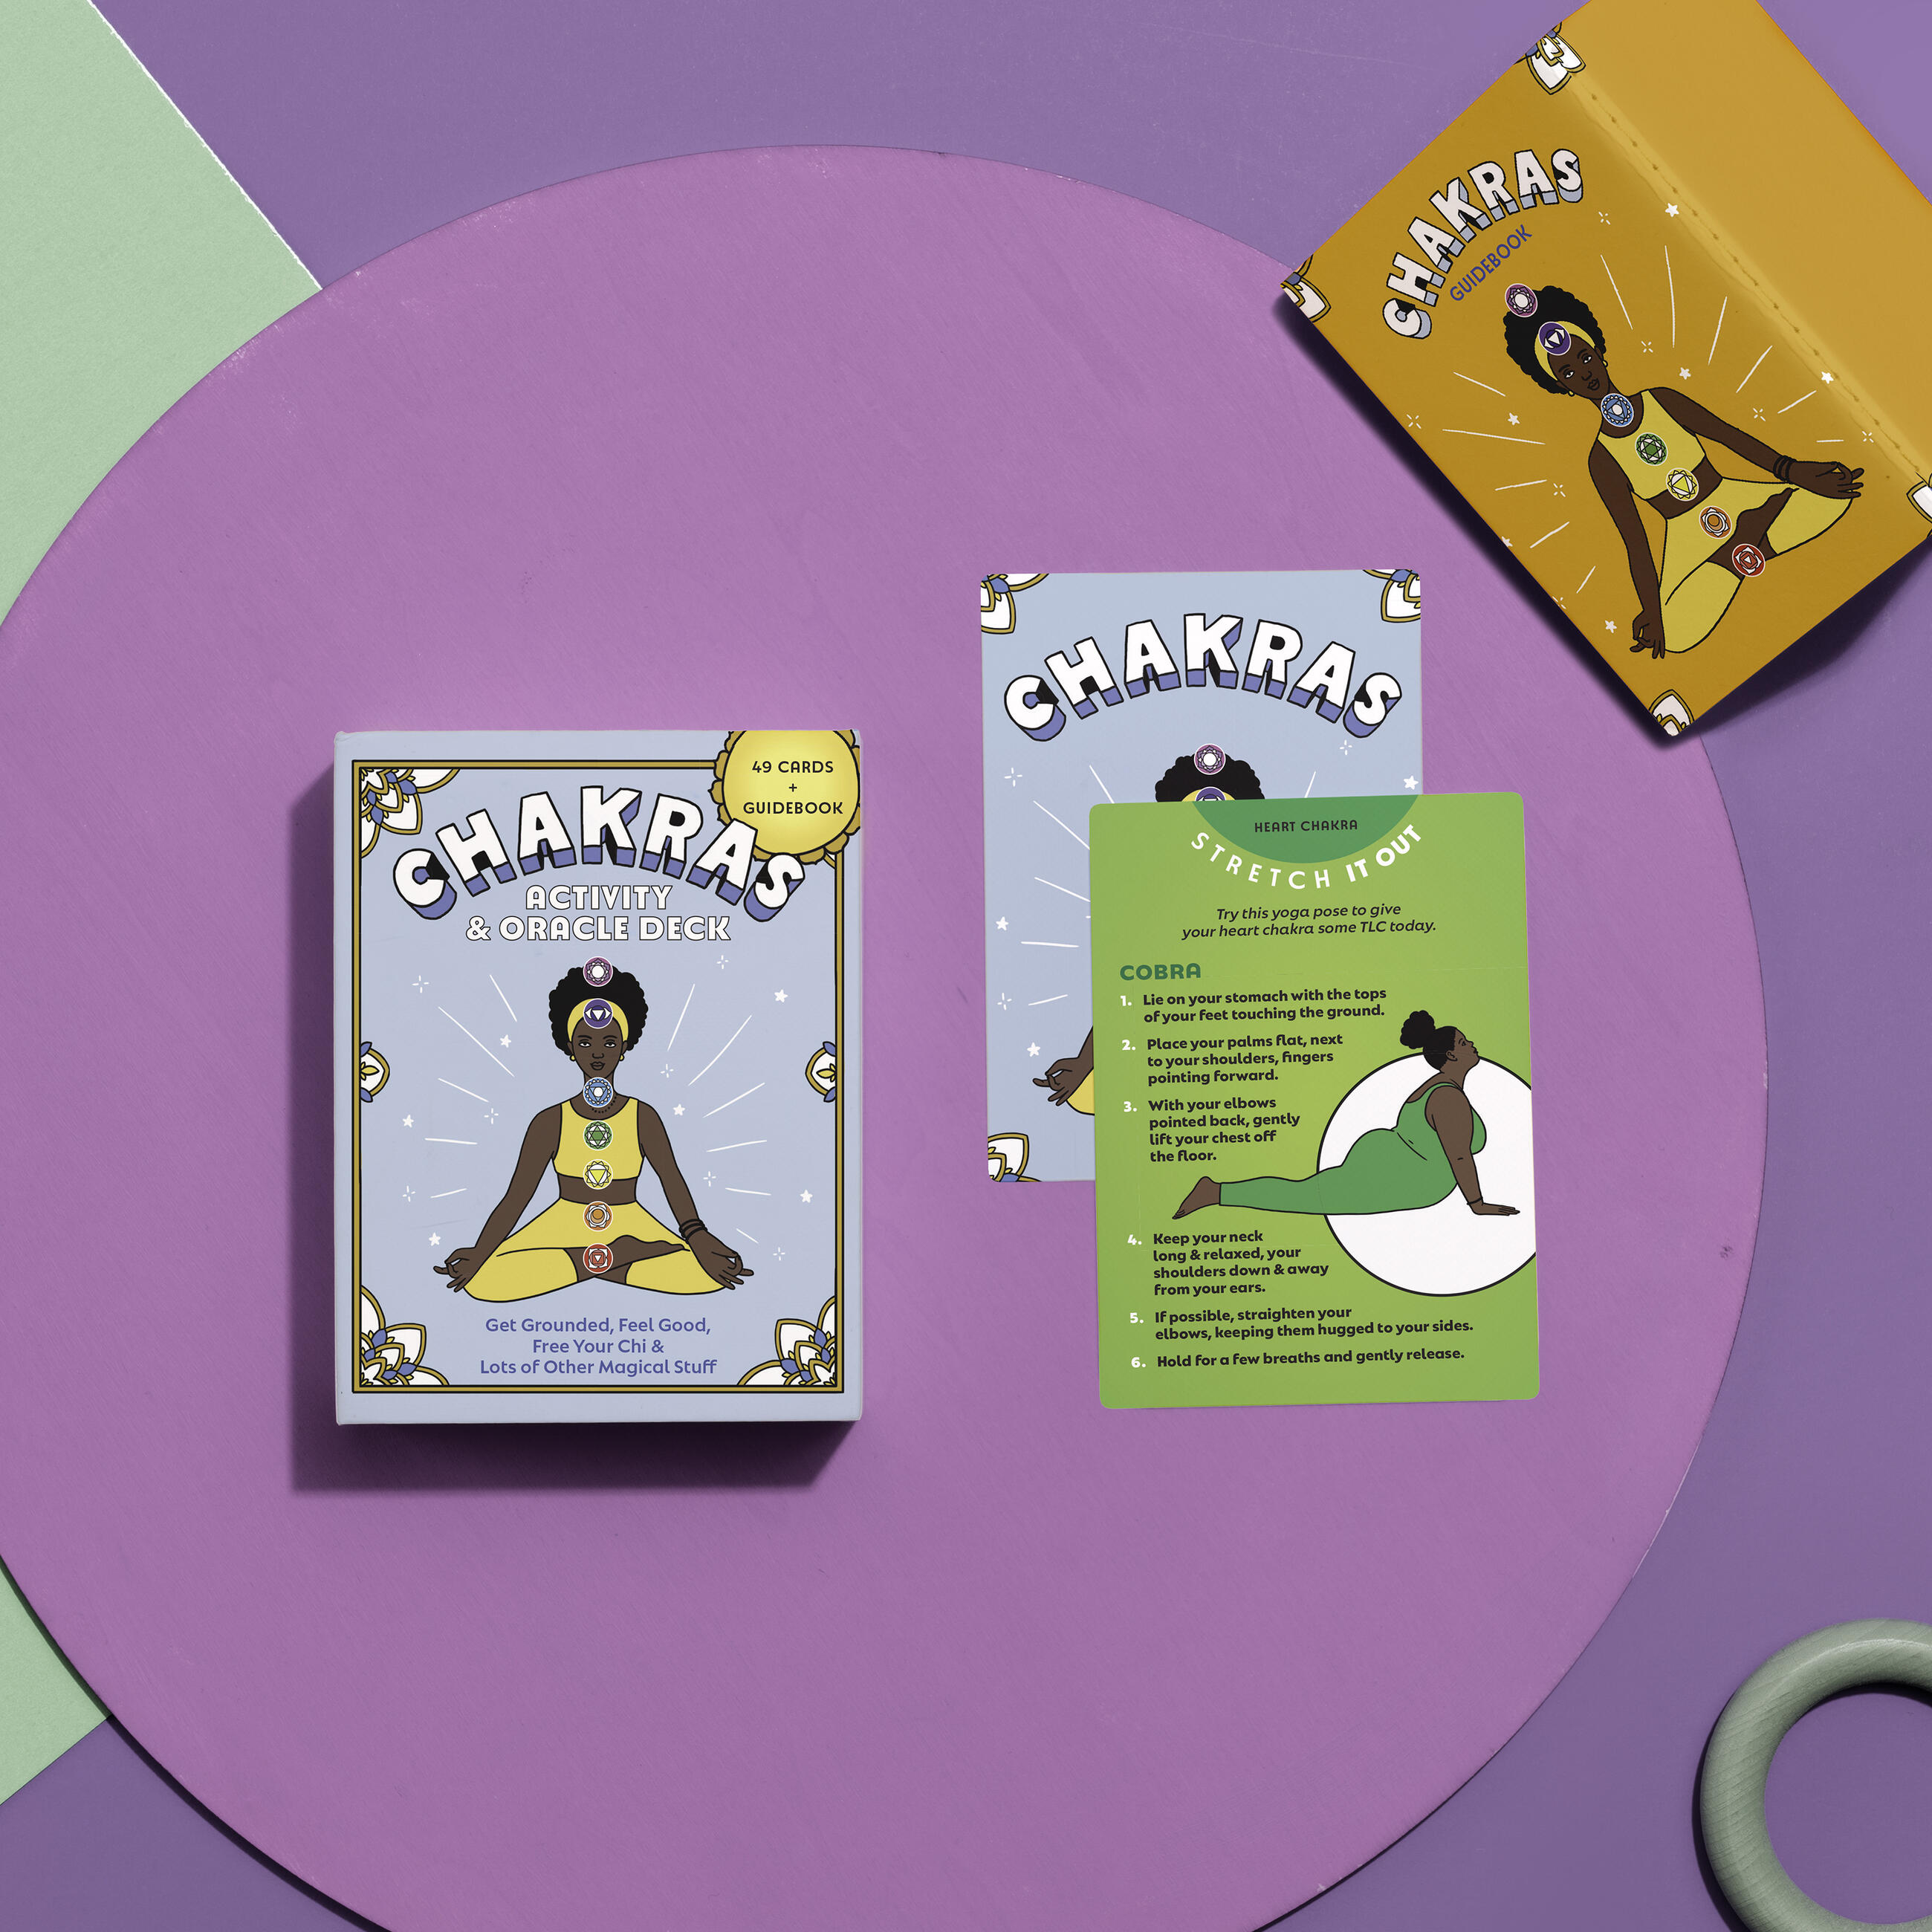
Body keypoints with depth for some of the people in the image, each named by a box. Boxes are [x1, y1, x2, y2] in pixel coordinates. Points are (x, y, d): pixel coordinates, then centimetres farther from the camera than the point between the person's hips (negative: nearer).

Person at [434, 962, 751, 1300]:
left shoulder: (643, 1118, 2)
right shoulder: (550, 1122, 1)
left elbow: (673, 1182, -1)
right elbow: (516, 1197, -2)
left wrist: (696, 1236, -20)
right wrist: (479, 1255, -15)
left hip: (632, 1228, 0)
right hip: (562, 1230, 0)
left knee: (709, 1274, -26)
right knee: (481, 1282, -28)